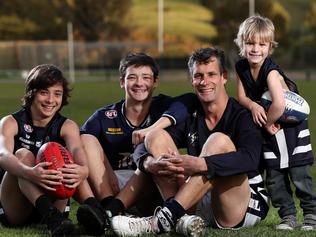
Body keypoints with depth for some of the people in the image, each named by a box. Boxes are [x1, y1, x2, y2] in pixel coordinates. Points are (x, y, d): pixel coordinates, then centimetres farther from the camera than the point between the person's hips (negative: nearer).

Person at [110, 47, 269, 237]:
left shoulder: (242, 116, -6)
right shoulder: (190, 118, 10)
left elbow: (250, 159, -28)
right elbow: (141, 151, 1)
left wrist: (199, 164, -41)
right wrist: (151, 163, -25)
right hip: (198, 205, 5)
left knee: (220, 141, -27)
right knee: (156, 136, -4)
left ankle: (162, 220, -34)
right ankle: (182, 218, -28)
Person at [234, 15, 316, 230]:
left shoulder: (271, 72, -27)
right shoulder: (242, 67, -4)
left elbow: (279, 104, -36)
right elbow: (242, 96, 0)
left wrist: (268, 123, -20)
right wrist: (252, 105, -21)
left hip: (291, 125, -7)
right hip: (271, 130, 7)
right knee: (274, 177, 5)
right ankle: (288, 216, 14)